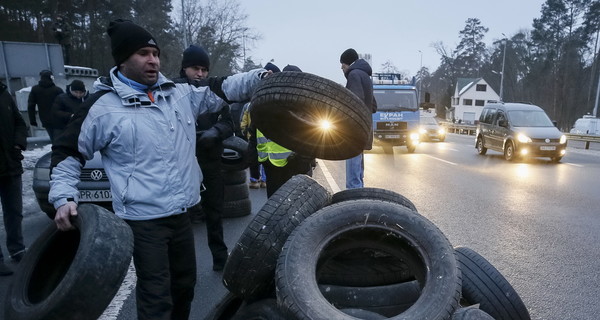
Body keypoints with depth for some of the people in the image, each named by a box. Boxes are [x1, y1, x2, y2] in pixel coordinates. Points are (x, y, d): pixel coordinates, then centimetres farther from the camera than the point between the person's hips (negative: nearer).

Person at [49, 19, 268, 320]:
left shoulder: (180, 94, 5)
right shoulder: (103, 106, -7)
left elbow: (220, 91, 10)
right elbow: (68, 152, 1)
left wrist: (261, 76, -2)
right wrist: (64, 198, -10)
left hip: (181, 214, 6)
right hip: (144, 220, -5)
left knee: (185, 284, 21)